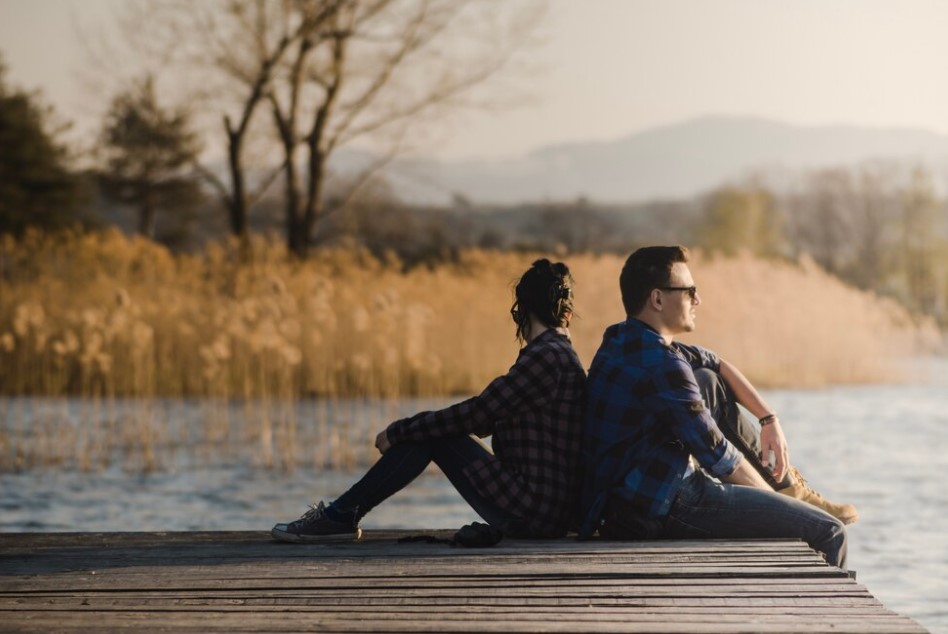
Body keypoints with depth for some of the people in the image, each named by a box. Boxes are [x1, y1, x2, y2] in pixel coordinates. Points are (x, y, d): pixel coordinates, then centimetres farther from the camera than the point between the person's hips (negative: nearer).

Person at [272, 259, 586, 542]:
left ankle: (340, 517, 2)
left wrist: (396, 432, -5)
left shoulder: (546, 356, -15)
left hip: (532, 514, -9)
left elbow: (475, 415, -15)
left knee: (431, 435, -3)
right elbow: (487, 421, 22)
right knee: (425, 430, 11)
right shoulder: (560, 354, 17)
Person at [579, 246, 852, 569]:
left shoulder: (628, 342, 11)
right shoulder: (660, 365, -20)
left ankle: (791, 487, 27)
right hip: (662, 509, -11)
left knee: (710, 383, 23)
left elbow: (715, 364, 25)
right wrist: (771, 500, 1)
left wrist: (769, 419, 16)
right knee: (828, 533, -11)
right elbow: (716, 453, -15)